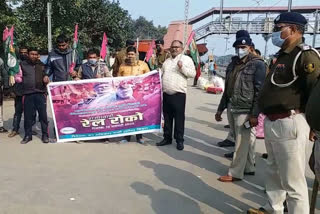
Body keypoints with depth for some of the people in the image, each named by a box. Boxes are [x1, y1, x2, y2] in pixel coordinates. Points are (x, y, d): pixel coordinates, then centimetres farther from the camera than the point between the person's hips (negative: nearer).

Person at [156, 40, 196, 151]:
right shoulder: (167, 61, 18)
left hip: (179, 94, -5)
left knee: (179, 118, -2)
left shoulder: (187, 59, 2)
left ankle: (180, 140, 7)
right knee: (167, 117, 11)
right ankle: (167, 138, 22)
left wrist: (182, 68, -18)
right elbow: (161, 74, 25)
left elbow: (193, 74, -6)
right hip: (166, 94, 6)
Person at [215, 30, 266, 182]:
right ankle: (249, 168, 29)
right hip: (232, 109, 7)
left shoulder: (258, 65, -7)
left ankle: (235, 173, 8)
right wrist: (220, 109, 16)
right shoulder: (233, 64, 14)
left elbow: (260, 91, -12)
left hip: (245, 111, -7)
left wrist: (254, 114, -16)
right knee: (245, 141, 16)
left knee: (241, 144, -1)